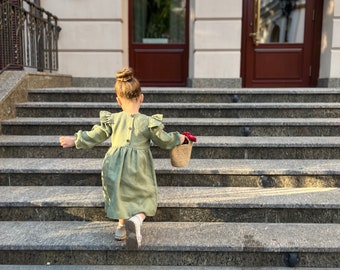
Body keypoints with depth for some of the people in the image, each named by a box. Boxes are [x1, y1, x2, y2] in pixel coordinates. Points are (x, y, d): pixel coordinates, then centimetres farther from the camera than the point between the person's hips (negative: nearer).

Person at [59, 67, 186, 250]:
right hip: (138, 171, -2)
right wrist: (180, 138, 22)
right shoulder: (149, 122, -7)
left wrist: (74, 140, 24)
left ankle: (121, 226, 30)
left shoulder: (112, 120, -1)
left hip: (115, 168, 3)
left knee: (121, 196, 29)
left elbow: (93, 137, 7)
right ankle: (136, 220, -15)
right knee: (145, 198, 15)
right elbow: (165, 141, 3)